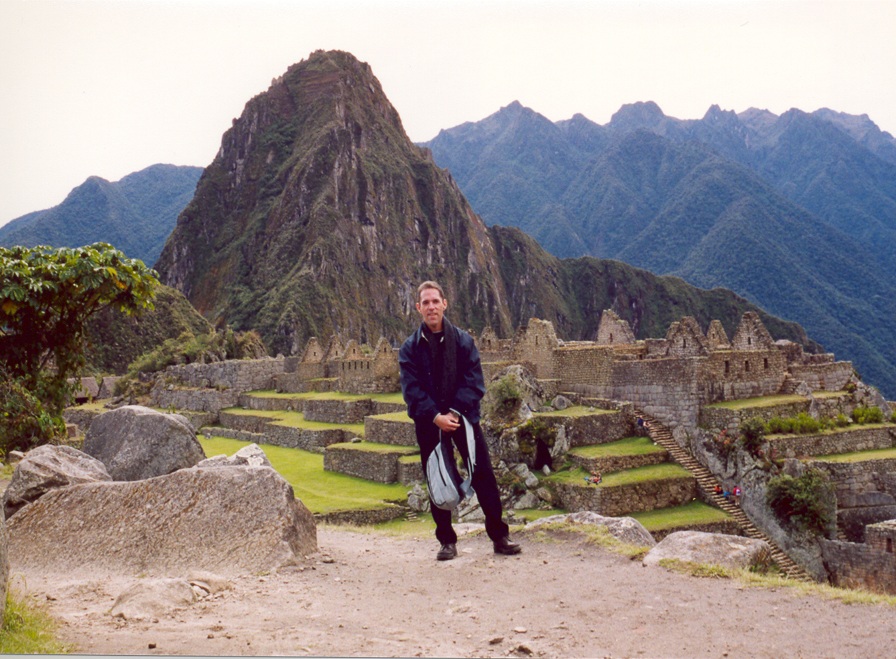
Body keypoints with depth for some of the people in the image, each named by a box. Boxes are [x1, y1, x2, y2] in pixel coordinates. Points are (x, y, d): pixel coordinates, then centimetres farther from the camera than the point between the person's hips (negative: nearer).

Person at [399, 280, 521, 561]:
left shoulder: (463, 341, 1)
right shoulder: (411, 347, 0)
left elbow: (474, 382, -4)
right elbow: (411, 389, -6)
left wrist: (455, 412, -16)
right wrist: (436, 416, -18)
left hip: (464, 417, 0)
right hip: (429, 423, 0)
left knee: (484, 474, -3)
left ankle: (499, 536, 6)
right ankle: (447, 541, 17)